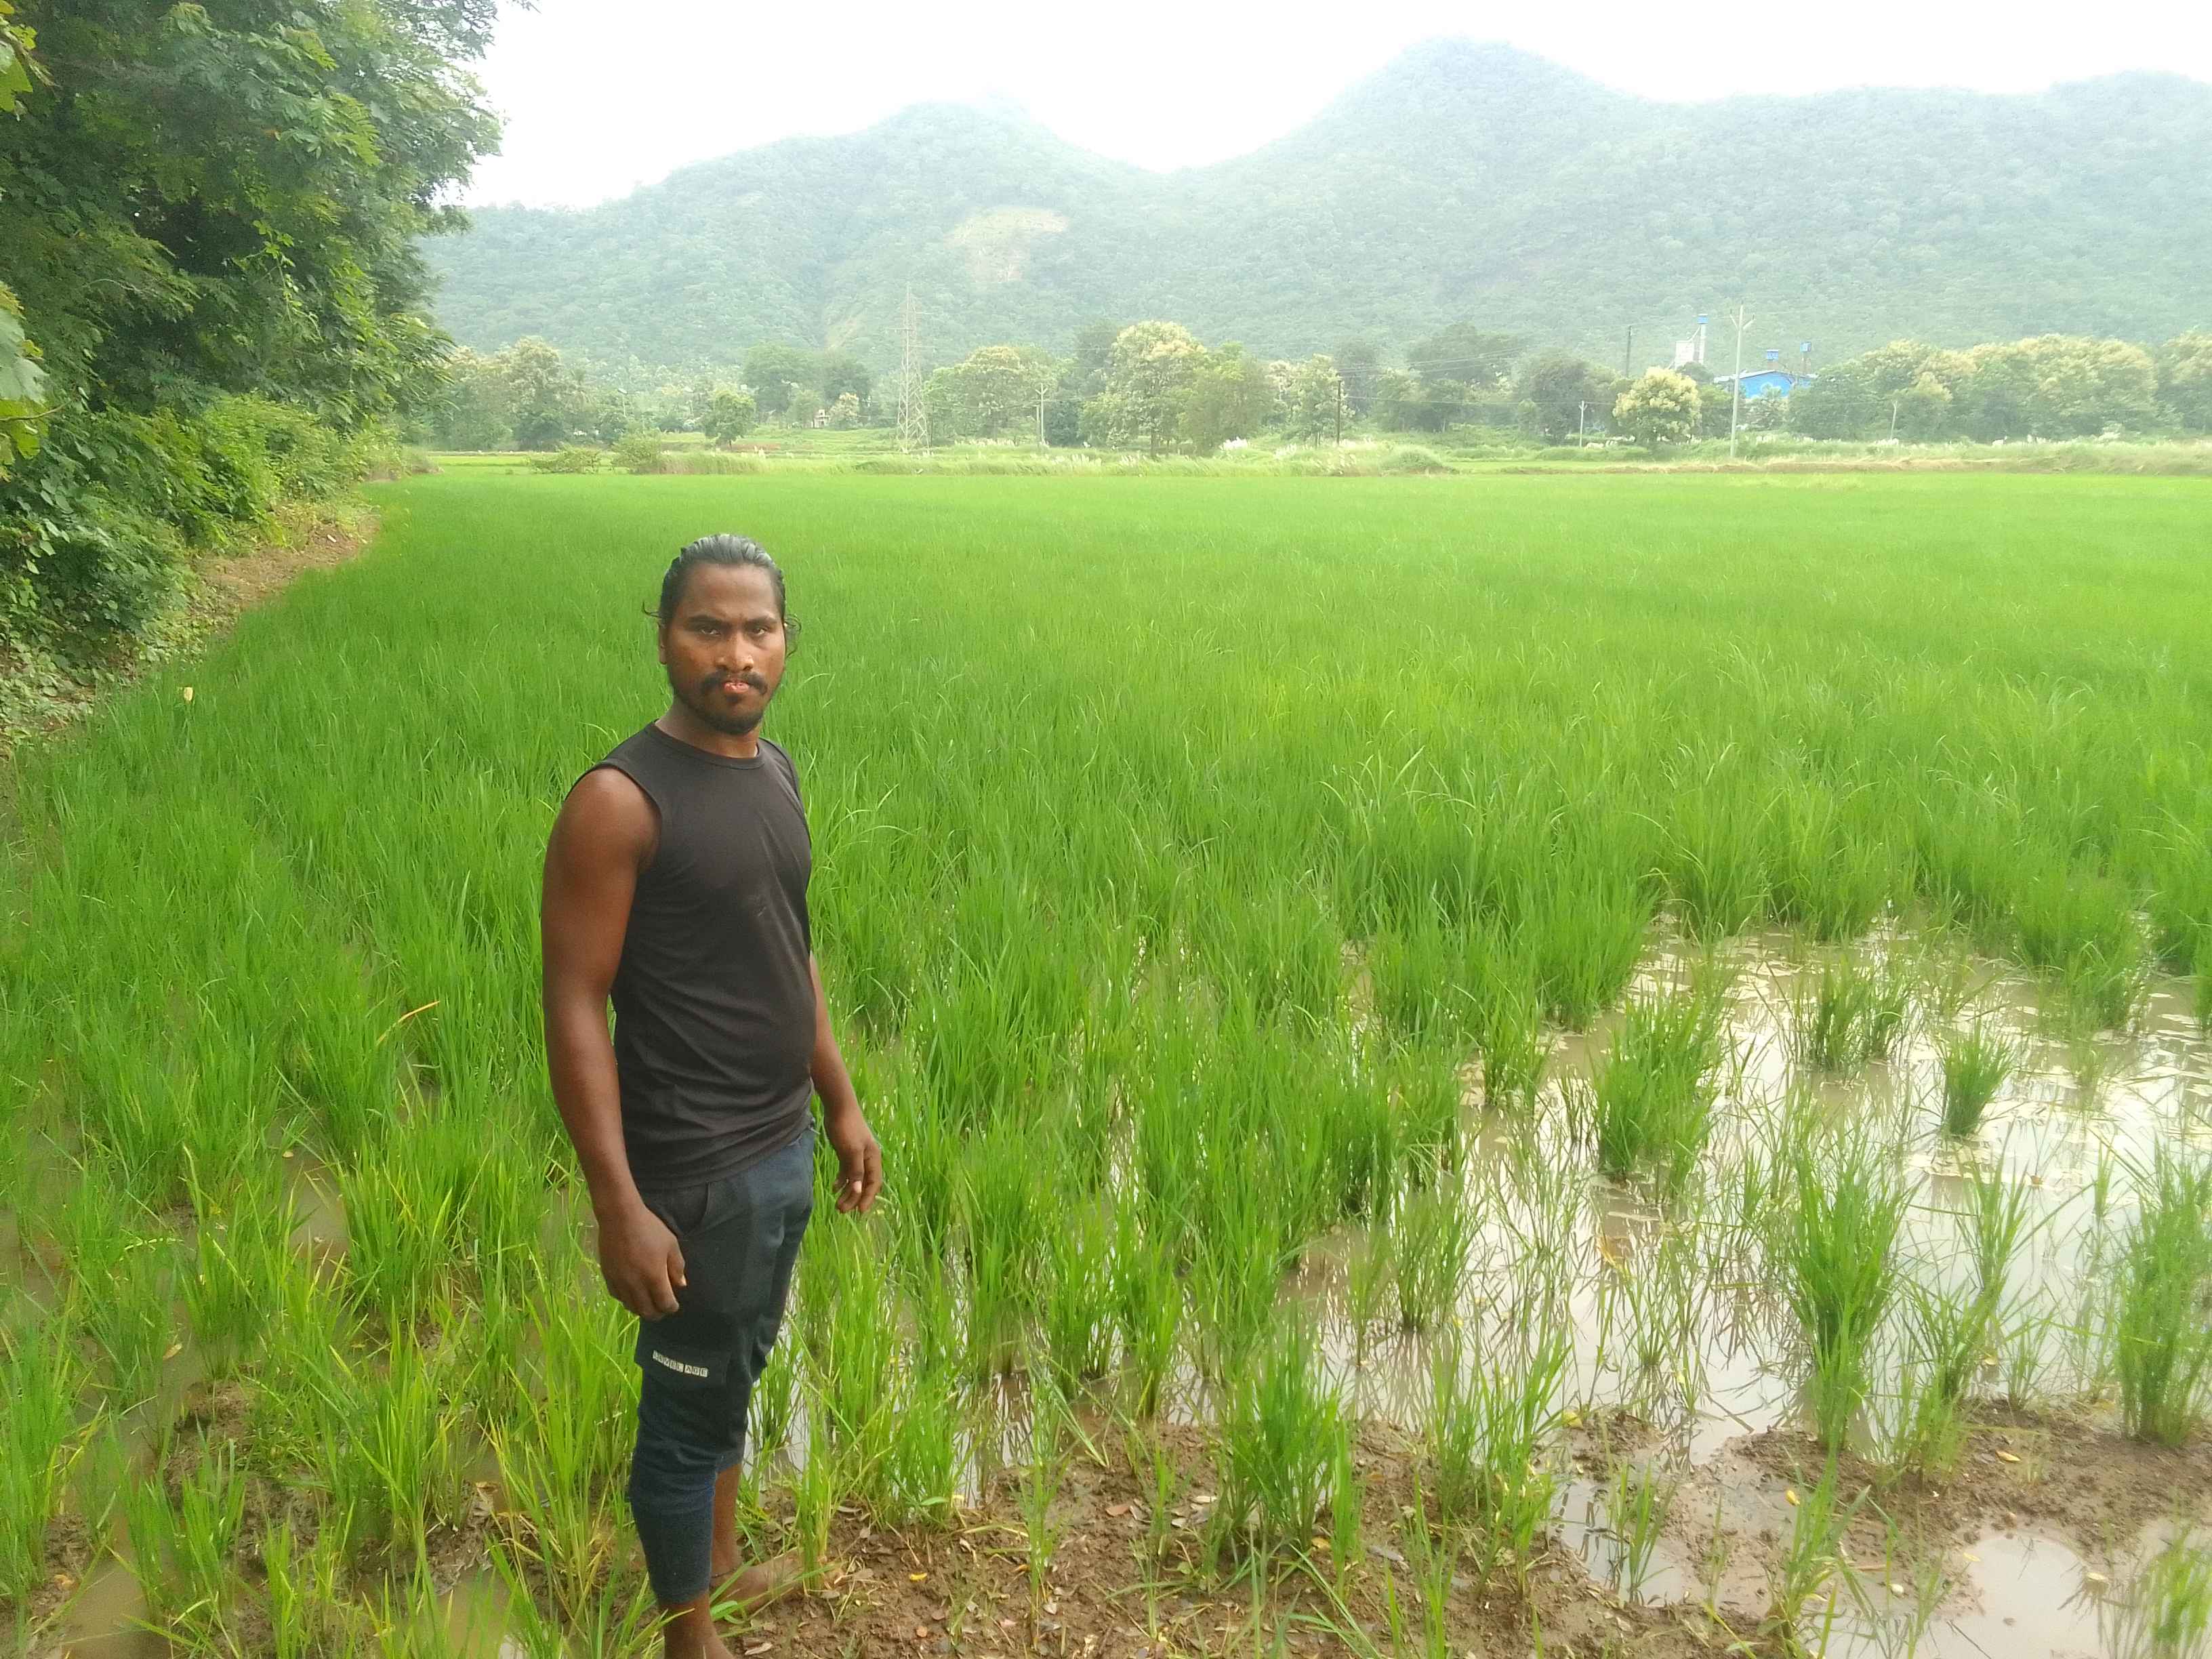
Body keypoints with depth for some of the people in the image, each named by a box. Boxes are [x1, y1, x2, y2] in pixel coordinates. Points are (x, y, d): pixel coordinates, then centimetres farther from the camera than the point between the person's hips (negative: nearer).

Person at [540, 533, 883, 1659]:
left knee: (738, 1374, 24)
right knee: (688, 1409, 9)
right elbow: (574, 1010, -19)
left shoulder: (775, 771, 5)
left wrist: (841, 1106, 17)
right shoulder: (620, 802, -20)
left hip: (785, 1146, 8)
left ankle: (720, 1564, 45)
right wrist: (620, 1207, -22)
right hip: (696, 1170, -8)